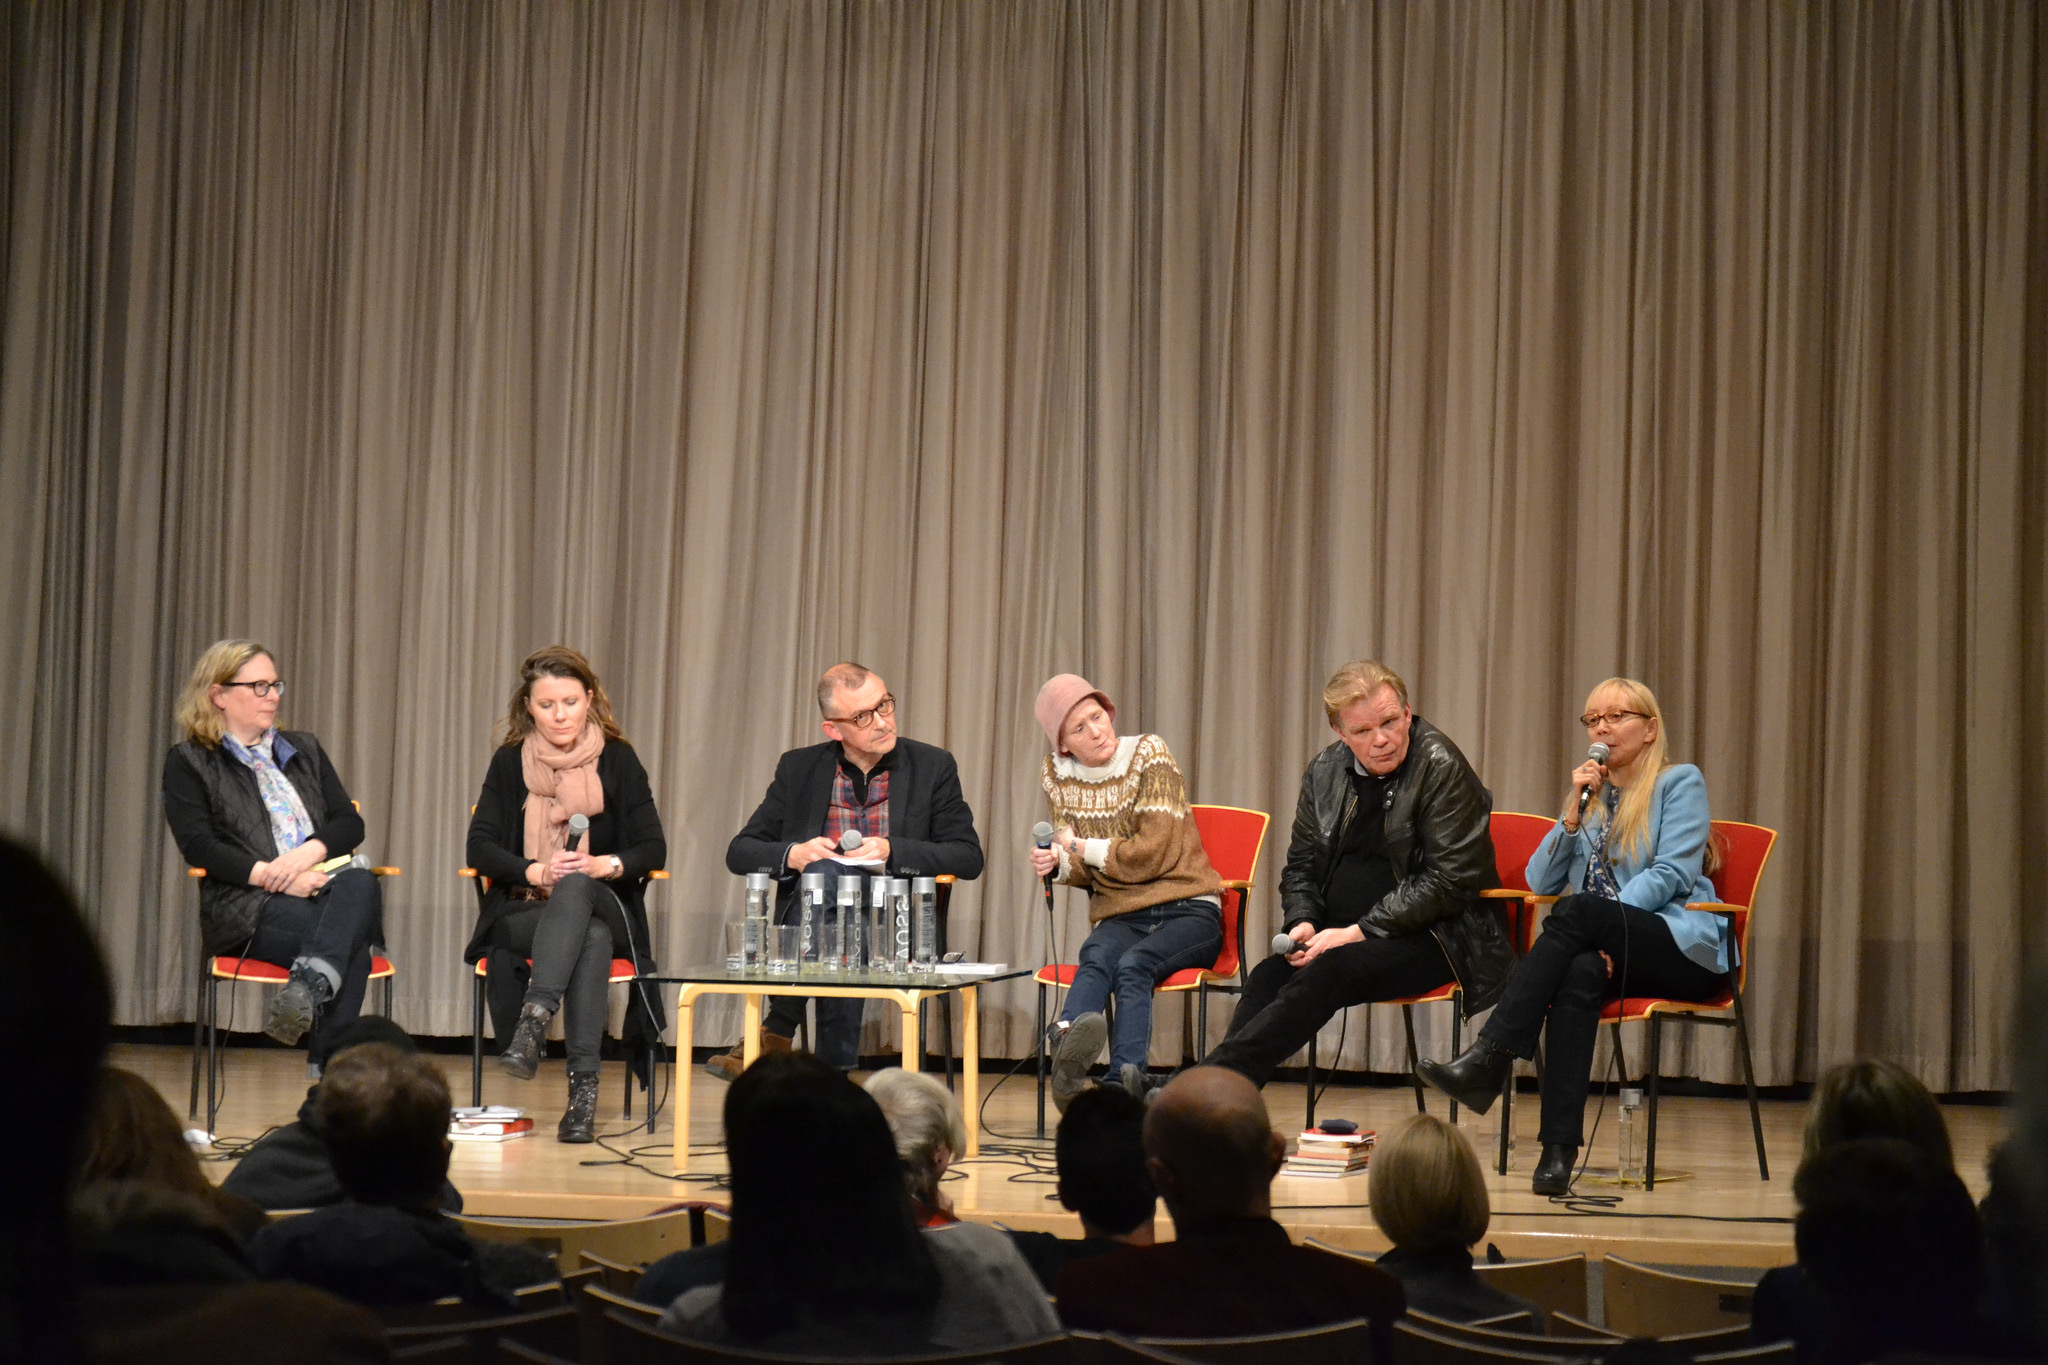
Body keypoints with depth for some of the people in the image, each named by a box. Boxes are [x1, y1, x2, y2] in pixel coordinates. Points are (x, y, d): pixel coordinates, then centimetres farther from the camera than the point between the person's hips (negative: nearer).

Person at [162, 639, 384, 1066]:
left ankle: (309, 987, -59)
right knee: (351, 949, -36)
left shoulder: (304, 750, 27)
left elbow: (350, 822, 17)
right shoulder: (188, 762, 11)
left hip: (323, 887, 4)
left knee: (360, 884, -38)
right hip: (247, 905, -4)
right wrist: (269, 875, -17)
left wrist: (310, 852, -7)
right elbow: (198, 844, -3)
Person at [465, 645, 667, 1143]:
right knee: (592, 938, -37)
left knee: (575, 887, -39)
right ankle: (583, 1083, -47)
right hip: (522, 912, 0)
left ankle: (535, 1017, -55)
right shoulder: (510, 762, 9)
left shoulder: (617, 760, 8)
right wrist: (535, 871, -18)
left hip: (602, 905, 0)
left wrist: (605, 865, -19)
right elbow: (479, 846, 1)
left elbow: (653, 849, 3)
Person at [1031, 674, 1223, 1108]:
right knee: (1096, 958, -34)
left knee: (1133, 964, -34)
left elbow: (1153, 853, -11)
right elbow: (1082, 871, 13)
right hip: (1120, 916, 2)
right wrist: (1057, 864, -9)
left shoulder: (1148, 754, -4)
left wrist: (1082, 848, -5)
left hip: (1188, 909, -2)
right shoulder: (1057, 775, 8)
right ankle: (1067, 1047, -65)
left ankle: (1123, 1083, -56)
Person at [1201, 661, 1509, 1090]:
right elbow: (1301, 866, 19)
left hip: (1426, 938, -6)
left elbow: (1450, 880, -14)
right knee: (1268, 975, -25)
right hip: (1341, 932, 6)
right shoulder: (1325, 773, 10)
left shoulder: (1442, 769, -8)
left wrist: (1359, 932, -17)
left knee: (1329, 972, -32)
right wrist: (1302, 923, -4)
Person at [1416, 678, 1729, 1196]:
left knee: (1576, 912, -33)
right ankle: (1559, 1148, -47)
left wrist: (1602, 924, -19)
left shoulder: (1680, 783, 7)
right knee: (1580, 974, -35)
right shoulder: (1590, 793, 24)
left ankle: (1489, 1058, -42)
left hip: (1683, 948, -4)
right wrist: (1574, 814, 0)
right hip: (1610, 949, 4)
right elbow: (1541, 882, 14)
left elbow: (1672, 873, -8)